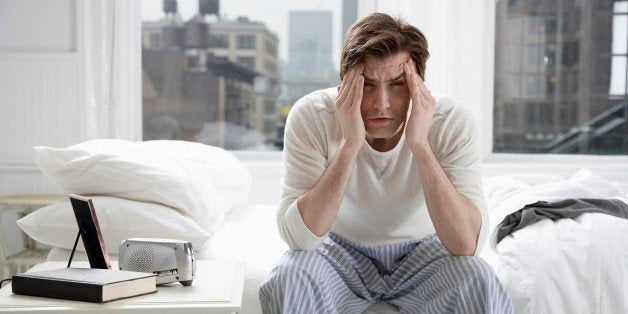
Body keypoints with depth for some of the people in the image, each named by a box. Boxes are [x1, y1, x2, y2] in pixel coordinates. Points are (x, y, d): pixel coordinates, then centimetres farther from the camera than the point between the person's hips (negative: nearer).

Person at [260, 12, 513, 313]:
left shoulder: (452, 122, -23)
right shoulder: (311, 116, -23)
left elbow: (467, 245, -31)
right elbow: (298, 237, -30)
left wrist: (420, 144, -39)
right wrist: (350, 144, -39)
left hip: (422, 251, 1)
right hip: (341, 251, 0)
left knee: (482, 286, -30)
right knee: (287, 281, -31)